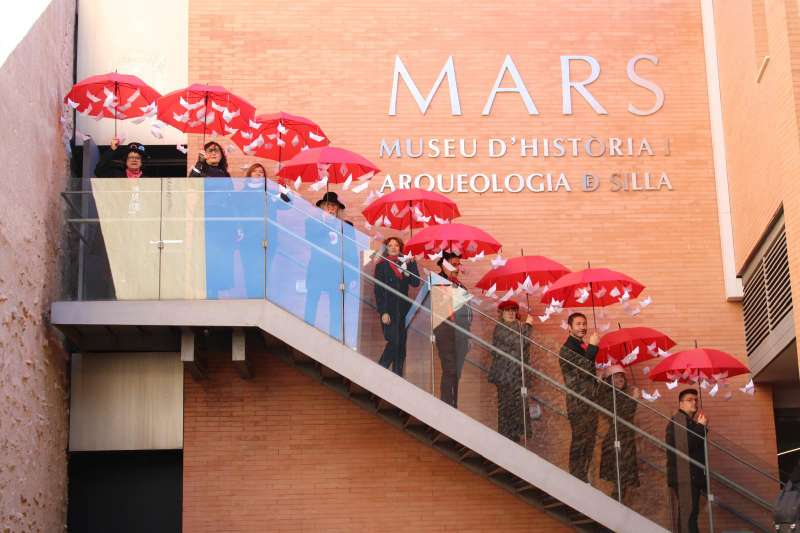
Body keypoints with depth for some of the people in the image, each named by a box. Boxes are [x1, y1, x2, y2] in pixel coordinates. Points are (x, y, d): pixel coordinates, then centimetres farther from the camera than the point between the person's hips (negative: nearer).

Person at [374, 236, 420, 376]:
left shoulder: (404, 264, 14)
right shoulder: (381, 265, 2)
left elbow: (415, 283, 3)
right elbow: (378, 290, -4)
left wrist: (412, 264, -4)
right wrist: (383, 312, -12)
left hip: (403, 308, 5)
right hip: (389, 309, -5)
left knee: (401, 345, 1)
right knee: (393, 342, -13)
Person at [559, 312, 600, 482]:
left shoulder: (583, 346, 16)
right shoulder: (567, 349, -12)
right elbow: (584, 369, -23)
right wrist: (593, 347, -21)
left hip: (590, 402, 9)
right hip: (578, 404, -9)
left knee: (589, 442, 12)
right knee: (579, 441, -6)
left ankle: (584, 478, 20)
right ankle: (576, 480, -1)